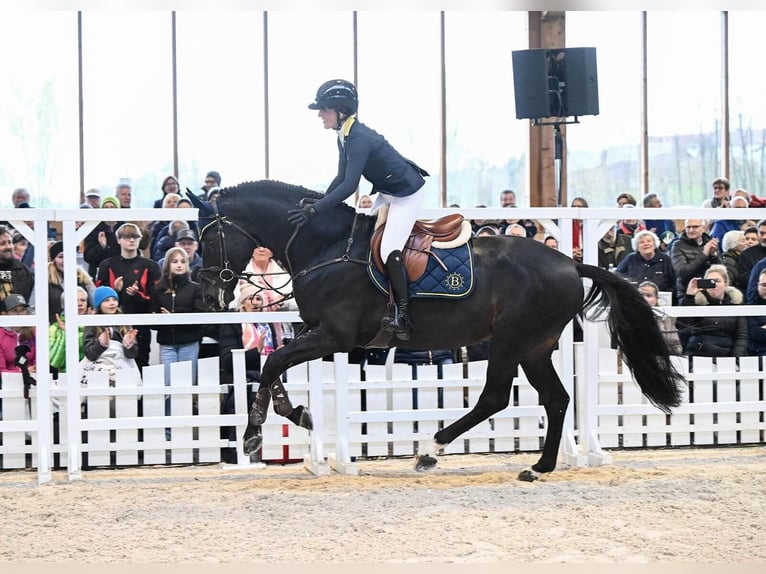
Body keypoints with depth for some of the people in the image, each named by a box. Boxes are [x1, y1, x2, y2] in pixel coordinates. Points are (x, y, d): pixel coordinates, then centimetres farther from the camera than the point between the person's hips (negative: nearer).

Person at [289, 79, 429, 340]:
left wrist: (315, 210, -36)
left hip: (407, 193, -11)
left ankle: (401, 314, -9)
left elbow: (350, 184, -35)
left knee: (389, 251, -18)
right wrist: (318, 204, -2)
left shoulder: (358, 139, -28)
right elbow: (341, 178, 8)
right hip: (387, 191, 11)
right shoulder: (345, 137, 2)